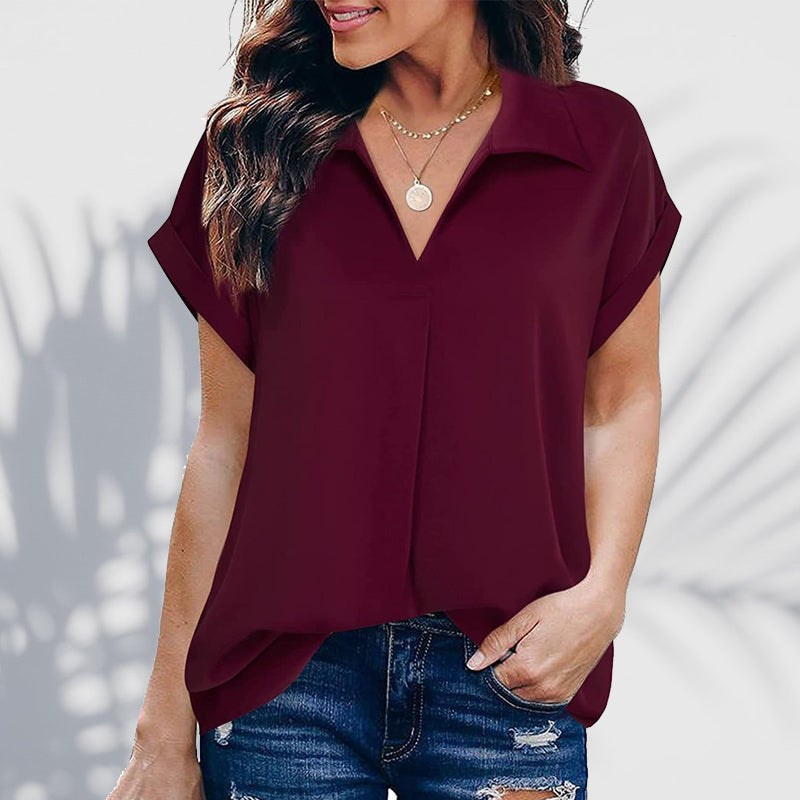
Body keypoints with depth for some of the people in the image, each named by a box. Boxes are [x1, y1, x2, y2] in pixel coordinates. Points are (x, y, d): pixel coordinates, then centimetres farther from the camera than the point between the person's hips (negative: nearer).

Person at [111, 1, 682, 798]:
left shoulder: (598, 140, 0)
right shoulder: (257, 139, 1)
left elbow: (621, 400, 7)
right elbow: (225, 439, 2)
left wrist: (602, 596, -10)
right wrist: (166, 727, 2)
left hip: (508, 669, 0)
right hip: (285, 677, 1)